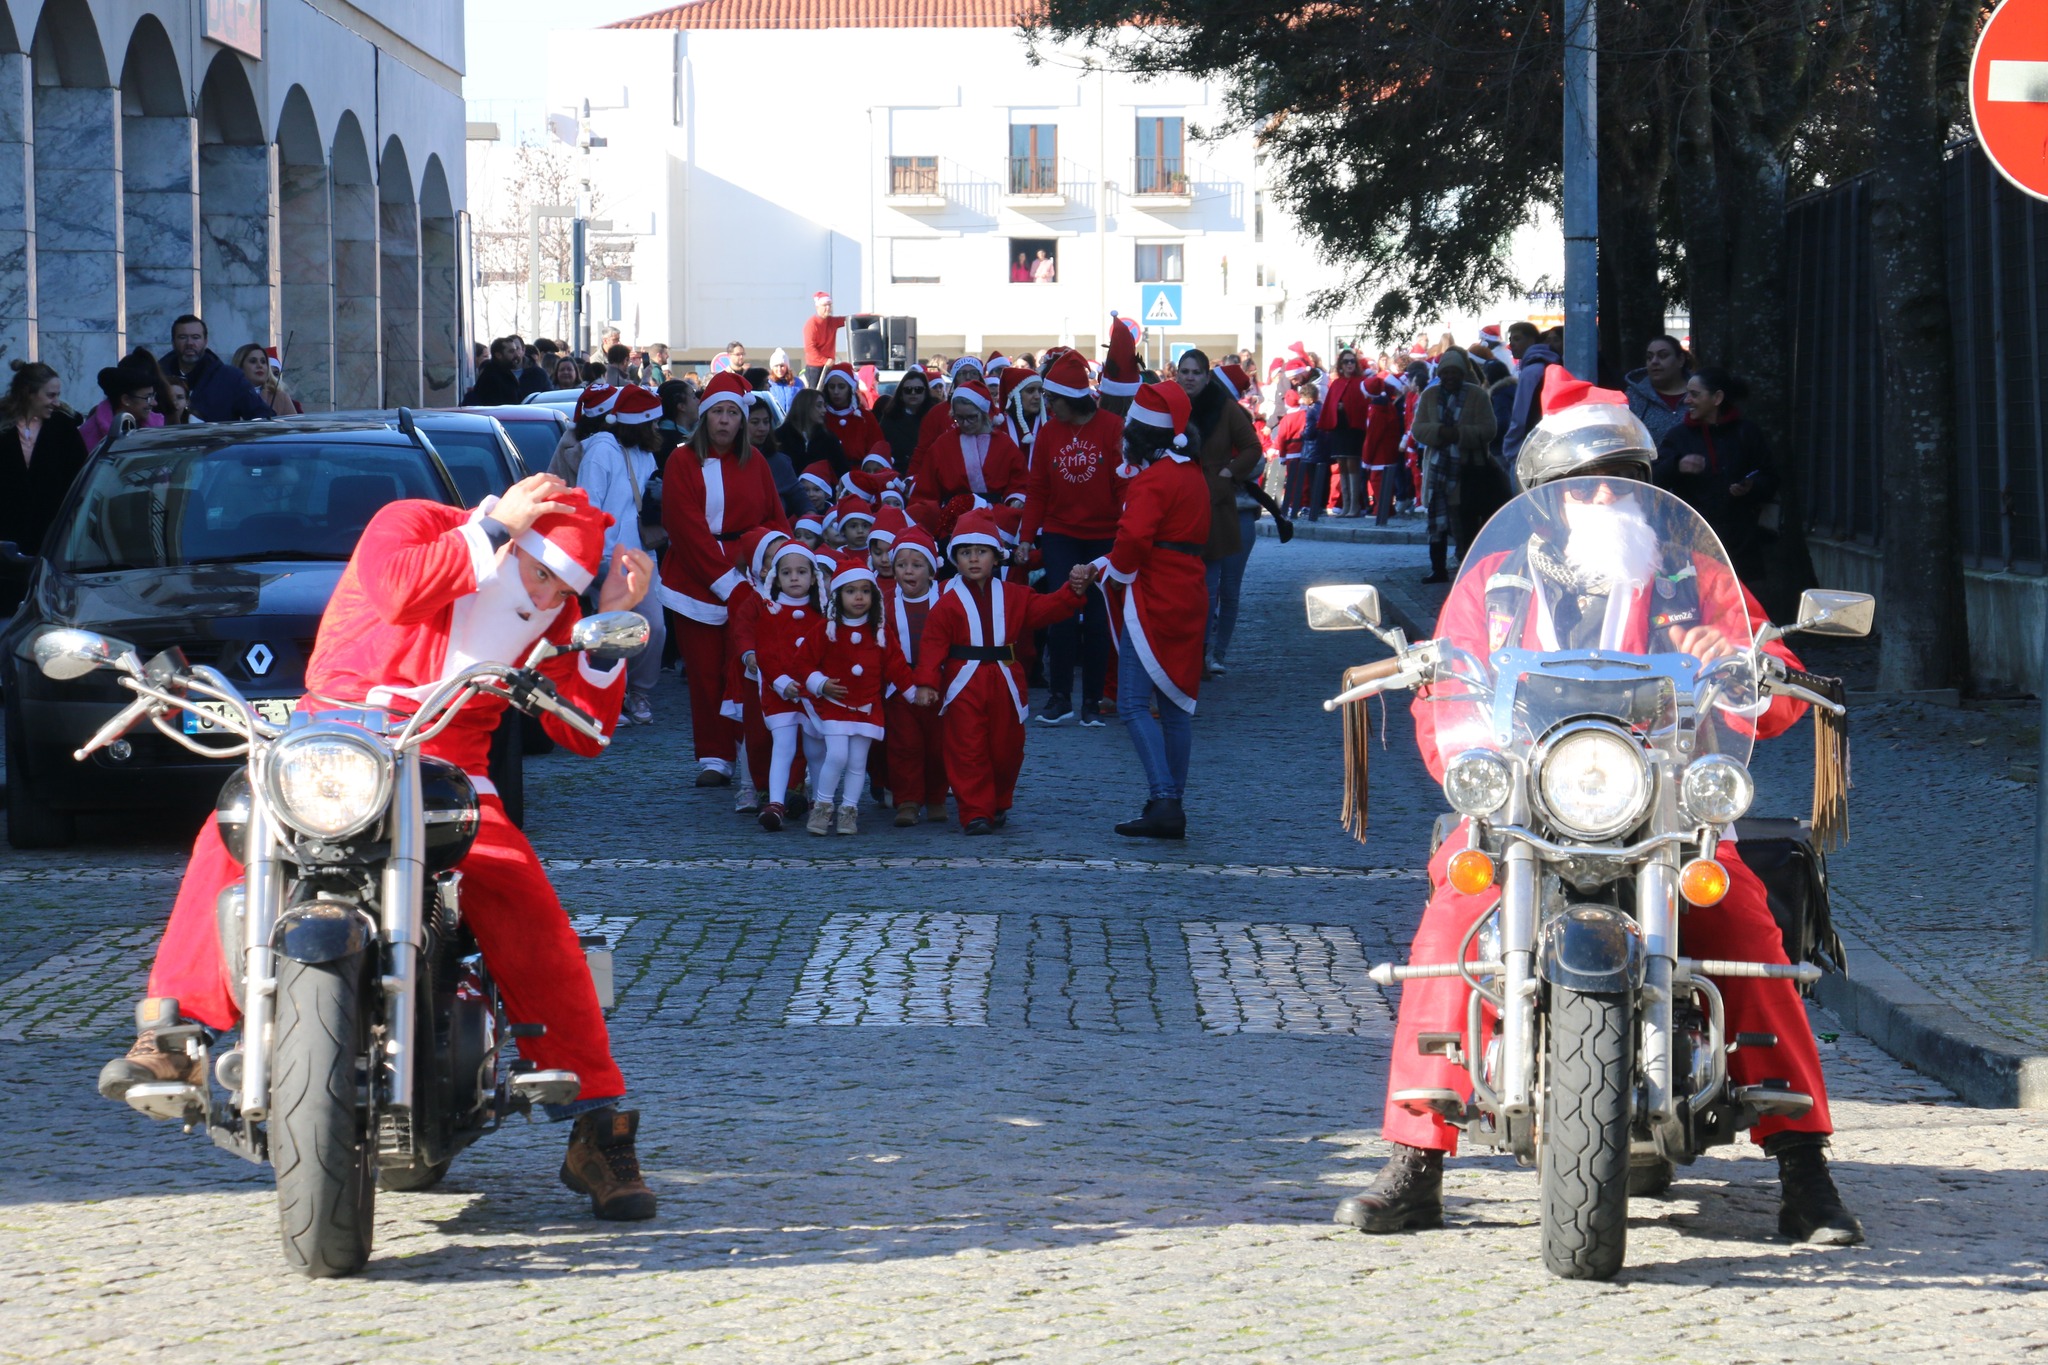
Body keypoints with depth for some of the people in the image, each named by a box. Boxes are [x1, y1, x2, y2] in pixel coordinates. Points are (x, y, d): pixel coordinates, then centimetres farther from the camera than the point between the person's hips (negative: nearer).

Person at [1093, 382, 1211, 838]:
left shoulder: (1154, 479, -15)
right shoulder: (1194, 475, 15)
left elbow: (1134, 537, -26)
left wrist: (1115, 569, -8)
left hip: (1153, 602, -9)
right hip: (1188, 598, 9)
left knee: (1134, 705, -11)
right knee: (1176, 706, 12)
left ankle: (1163, 801, -21)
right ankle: (1172, 807, 16)